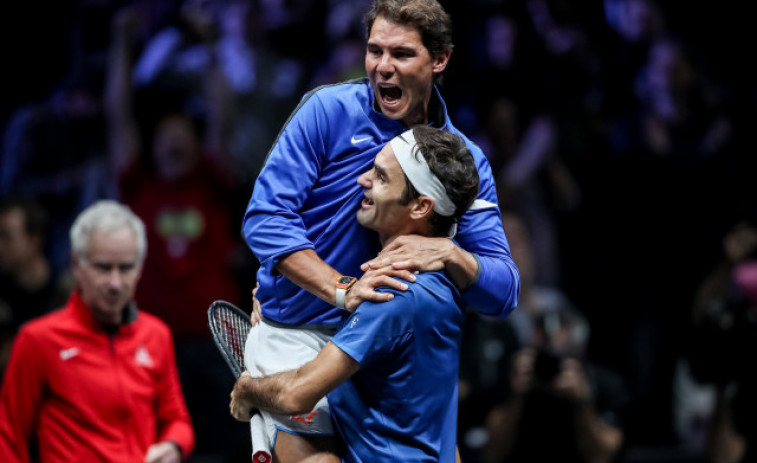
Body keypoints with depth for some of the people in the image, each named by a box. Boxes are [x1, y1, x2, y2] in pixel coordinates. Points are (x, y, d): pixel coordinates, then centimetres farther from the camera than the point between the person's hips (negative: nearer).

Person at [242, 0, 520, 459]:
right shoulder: (328, 110, -8)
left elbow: (503, 292, -4)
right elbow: (265, 218, -14)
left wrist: (448, 253, -25)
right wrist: (342, 290, -26)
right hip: (301, 334, -4)